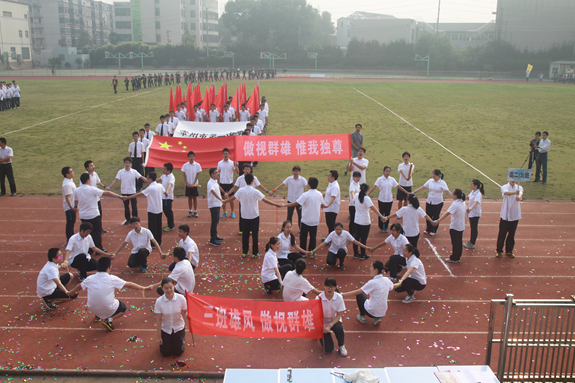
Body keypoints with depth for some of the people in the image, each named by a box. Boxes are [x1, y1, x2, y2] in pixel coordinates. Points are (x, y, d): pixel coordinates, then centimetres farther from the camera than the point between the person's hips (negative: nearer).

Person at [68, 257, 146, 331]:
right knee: (123, 307, 24)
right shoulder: (112, 279, -18)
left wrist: (71, 292, 35)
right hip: (109, 311, -5)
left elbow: (79, 286, 13)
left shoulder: (89, 279, -7)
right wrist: (143, 288, 2)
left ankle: (97, 316, 29)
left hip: (93, 309, 5)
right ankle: (109, 319, -1)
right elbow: (129, 285, -10)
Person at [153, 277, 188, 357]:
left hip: (178, 327, 0)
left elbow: (184, 314, -7)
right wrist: (159, 337, -8)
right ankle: (168, 340, 31)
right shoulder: (159, 301, -20)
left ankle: (181, 338, 32)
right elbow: (158, 319, -12)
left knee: (178, 352, 1)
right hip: (165, 328, 0)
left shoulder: (181, 298, -21)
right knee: (165, 353, 0)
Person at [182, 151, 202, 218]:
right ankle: (190, 211, 16)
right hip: (188, 184, 1)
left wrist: (193, 183, -9)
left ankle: (195, 211, 10)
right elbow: (184, 175, 2)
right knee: (189, 198, 7)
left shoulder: (197, 165, -4)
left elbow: (197, 175, -2)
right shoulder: (185, 165, -1)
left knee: (195, 198, 3)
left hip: (195, 184, -1)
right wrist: (186, 183, -7)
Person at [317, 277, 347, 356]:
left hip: (335, 320, 1)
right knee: (328, 350, -10)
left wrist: (329, 326, -25)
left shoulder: (339, 297, -16)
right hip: (323, 322, -1)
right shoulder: (319, 298, -20)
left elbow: (339, 315, -12)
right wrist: (322, 328, -25)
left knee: (339, 328, -36)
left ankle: (341, 345, -3)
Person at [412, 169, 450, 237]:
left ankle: (434, 231, 23)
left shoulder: (442, 183, -11)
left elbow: (447, 191, -19)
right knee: (428, 216, 10)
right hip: (429, 202, 4)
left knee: (435, 217, 7)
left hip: (438, 203, -4)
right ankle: (428, 229, 29)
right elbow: (423, 187, 10)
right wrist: (414, 192, 11)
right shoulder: (430, 181, 2)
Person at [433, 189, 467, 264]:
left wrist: (438, 221, -42)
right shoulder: (462, 202, 2)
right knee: (459, 242, 17)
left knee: (455, 243, 4)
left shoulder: (455, 204, -24)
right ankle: (457, 257, 29)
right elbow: (466, 209, 25)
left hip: (455, 227, -8)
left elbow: (447, 213, -35)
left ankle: (454, 259, 15)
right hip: (461, 226, 9)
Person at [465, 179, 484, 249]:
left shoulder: (478, 194, -24)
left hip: (475, 214, -9)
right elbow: (469, 196, 24)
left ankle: (472, 244, 11)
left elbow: (476, 202, -40)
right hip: (471, 212, 9)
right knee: (472, 228, 18)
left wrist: (470, 208, -56)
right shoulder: (472, 192, 3)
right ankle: (471, 241, 30)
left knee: (474, 228, 2)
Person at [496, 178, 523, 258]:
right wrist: (514, 192, -49)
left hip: (515, 215, 2)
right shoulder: (504, 187, -5)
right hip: (505, 215, -2)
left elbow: (521, 193, -21)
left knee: (512, 234, 11)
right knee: (502, 233, 1)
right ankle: (499, 251, 14)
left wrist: (519, 197, -46)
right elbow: (506, 192, -28)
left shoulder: (519, 188, 2)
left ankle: (509, 251, 25)